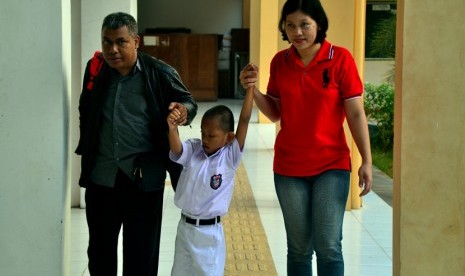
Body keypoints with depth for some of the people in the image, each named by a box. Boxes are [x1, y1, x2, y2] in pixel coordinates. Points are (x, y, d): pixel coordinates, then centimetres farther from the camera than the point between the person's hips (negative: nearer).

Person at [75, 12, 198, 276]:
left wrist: (184, 109, -21)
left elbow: (189, 101, 2)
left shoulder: (160, 73, -11)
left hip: (144, 176, -3)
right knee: (100, 248, 16)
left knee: (142, 253, 7)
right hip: (100, 175, 3)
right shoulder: (95, 69, 0)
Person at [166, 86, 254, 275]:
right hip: (185, 227, 3)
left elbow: (244, 120, -16)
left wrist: (250, 88, -22)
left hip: (210, 232, -3)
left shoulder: (230, 157, -9)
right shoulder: (193, 150, -1)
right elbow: (176, 149, -22)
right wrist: (172, 128, -42)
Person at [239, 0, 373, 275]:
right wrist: (253, 89, -9)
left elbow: (356, 113, -7)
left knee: (328, 246, -3)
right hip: (289, 167, 3)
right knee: (299, 247, 10)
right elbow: (275, 113, 8)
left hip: (331, 165, -3)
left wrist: (367, 161, -11)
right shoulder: (280, 61, 1)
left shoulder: (340, 58, -9)